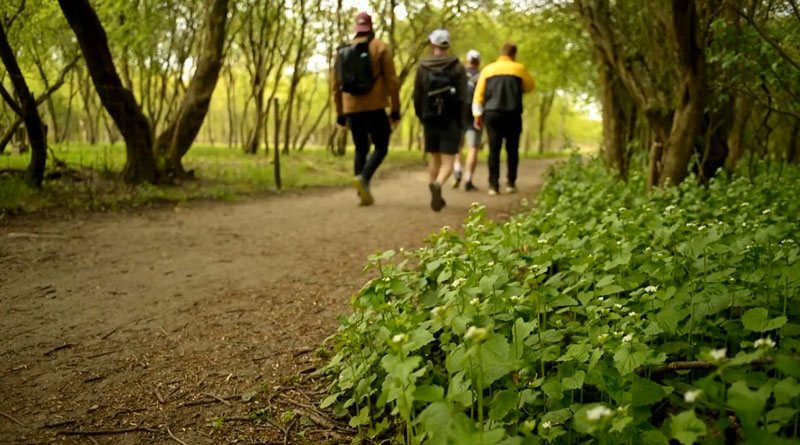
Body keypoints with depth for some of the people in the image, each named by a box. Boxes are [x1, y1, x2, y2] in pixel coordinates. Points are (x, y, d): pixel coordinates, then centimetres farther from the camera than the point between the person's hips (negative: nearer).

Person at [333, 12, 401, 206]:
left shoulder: (342, 50, 11)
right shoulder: (381, 48, 0)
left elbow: (336, 85, 11)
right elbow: (392, 81, -6)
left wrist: (340, 114, 17)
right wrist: (395, 110, -2)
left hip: (352, 108, 4)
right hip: (375, 107, -4)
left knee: (361, 150, 13)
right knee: (381, 148, 6)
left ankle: (364, 193, 8)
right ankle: (363, 178, -18)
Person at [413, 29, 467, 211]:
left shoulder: (422, 67, 0)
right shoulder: (458, 67, -4)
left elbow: (417, 96, 1)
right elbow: (462, 98, -8)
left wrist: (421, 117, 15)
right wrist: (460, 122, 1)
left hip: (430, 120, 3)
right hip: (450, 121, -2)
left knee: (434, 158, 17)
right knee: (448, 161, -2)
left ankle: (437, 197, 23)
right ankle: (438, 184, -32)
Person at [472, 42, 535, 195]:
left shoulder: (488, 69, 9)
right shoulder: (518, 68, 4)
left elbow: (479, 94, 4)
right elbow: (530, 86, 17)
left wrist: (477, 115, 6)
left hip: (492, 114, 1)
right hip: (512, 114, -1)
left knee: (494, 150, 2)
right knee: (512, 150, 9)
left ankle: (493, 185, -2)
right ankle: (511, 183, 8)